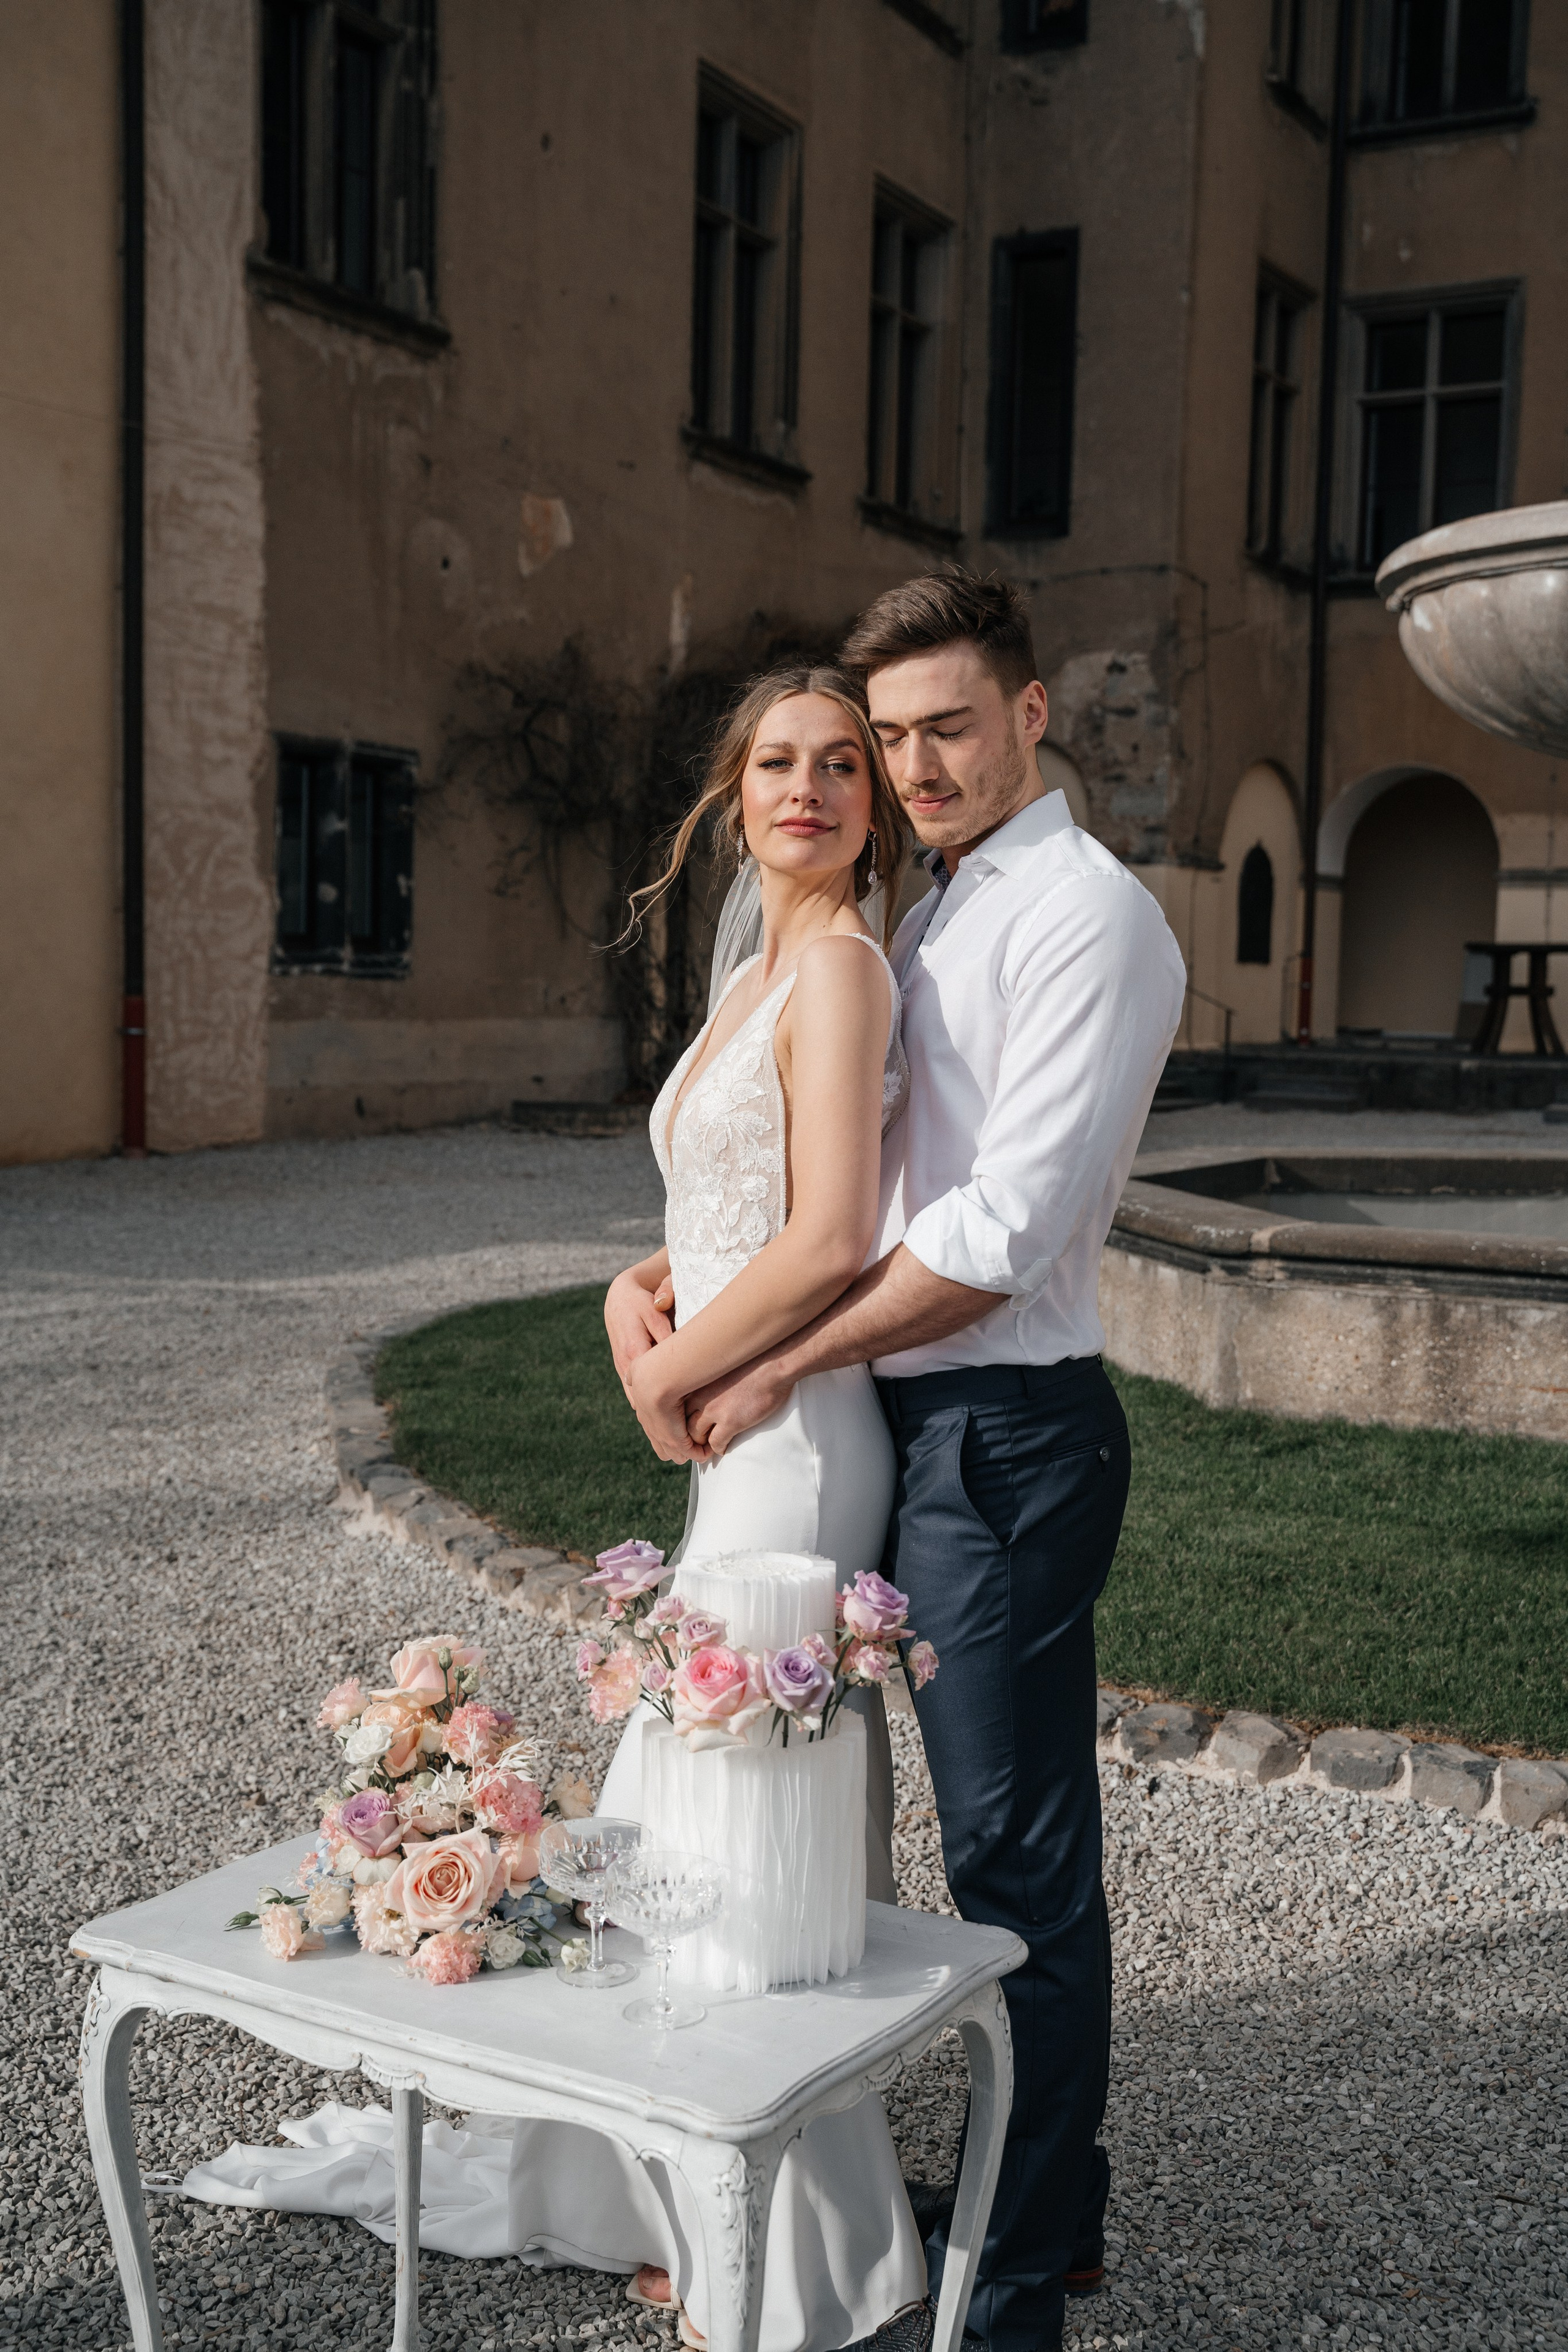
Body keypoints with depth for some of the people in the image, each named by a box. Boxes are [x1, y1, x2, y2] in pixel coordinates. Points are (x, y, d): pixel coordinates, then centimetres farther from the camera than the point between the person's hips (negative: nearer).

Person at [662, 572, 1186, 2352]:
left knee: (1016, 1854, 2)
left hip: (1002, 1431, -9)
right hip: (923, 1421, 9)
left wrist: (781, 1367, -14)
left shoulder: (1083, 914, -12)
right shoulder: (931, 917, 17)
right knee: (1008, 1832, 18)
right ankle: (1051, 2200, 35)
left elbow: (1004, 1231, -21)